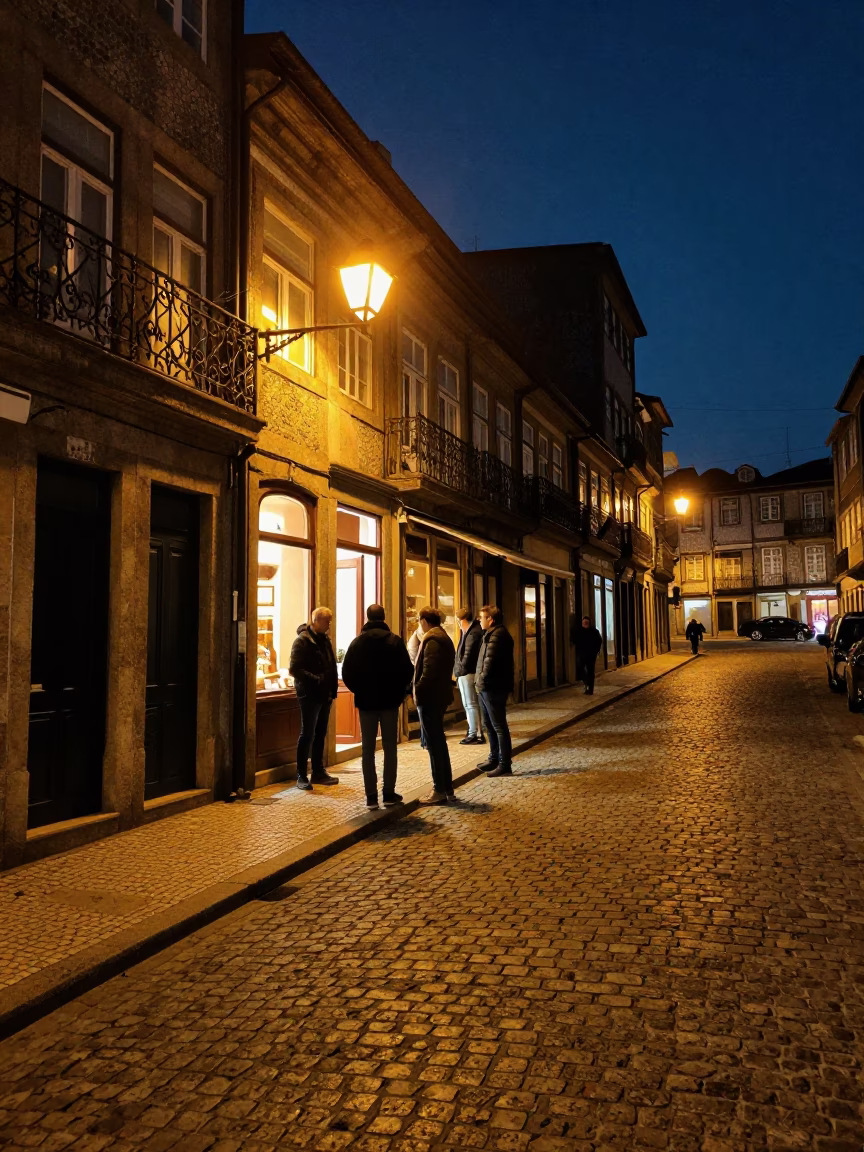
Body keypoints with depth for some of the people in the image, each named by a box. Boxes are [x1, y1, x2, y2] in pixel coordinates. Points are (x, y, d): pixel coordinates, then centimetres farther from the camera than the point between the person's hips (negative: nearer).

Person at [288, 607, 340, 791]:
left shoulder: (324, 639, 12)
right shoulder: (302, 641, -11)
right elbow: (294, 669, -18)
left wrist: (333, 688, 6)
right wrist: (315, 680, -24)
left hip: (325, 694, 7)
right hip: (309, 695, -7)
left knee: (320, 734, 13)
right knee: (307, 735, -2)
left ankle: (318, 772, 23)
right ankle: (302, 776, 5)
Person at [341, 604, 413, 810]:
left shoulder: (357, 642, 0)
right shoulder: (394, 640, -4)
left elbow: (347, 673, -2)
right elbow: (407, 670, -8)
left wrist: (359, 690, 12)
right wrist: (399, 691, 6)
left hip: (365, 701, 1)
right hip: (389, 700, -1)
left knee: (368, 749, 5)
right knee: (389, 747, 7)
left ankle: (371, 796, 3)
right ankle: (389, 793, 7)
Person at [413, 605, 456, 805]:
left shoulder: (432, 640, -16)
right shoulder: (444, 638, 15)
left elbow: (428, 671, -24)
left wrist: (418, 692, -15)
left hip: (429, 698, -10)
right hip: (440, 696, 10)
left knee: (434, 744, -4)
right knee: (439, 743, 16)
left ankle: (439, 791, 1)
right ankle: (447, 787, 21)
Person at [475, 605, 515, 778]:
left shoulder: (497, 635, -16)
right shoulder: (491, 634, 18)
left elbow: (490, 661, -22)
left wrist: (482, 681, -15)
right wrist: (480, 682, 11)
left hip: (493, 688, -11)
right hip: (487, 688, 11)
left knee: (499, 726, -6)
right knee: (490, 725, 18)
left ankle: (505, 765, -3)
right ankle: (494, 759, 28)